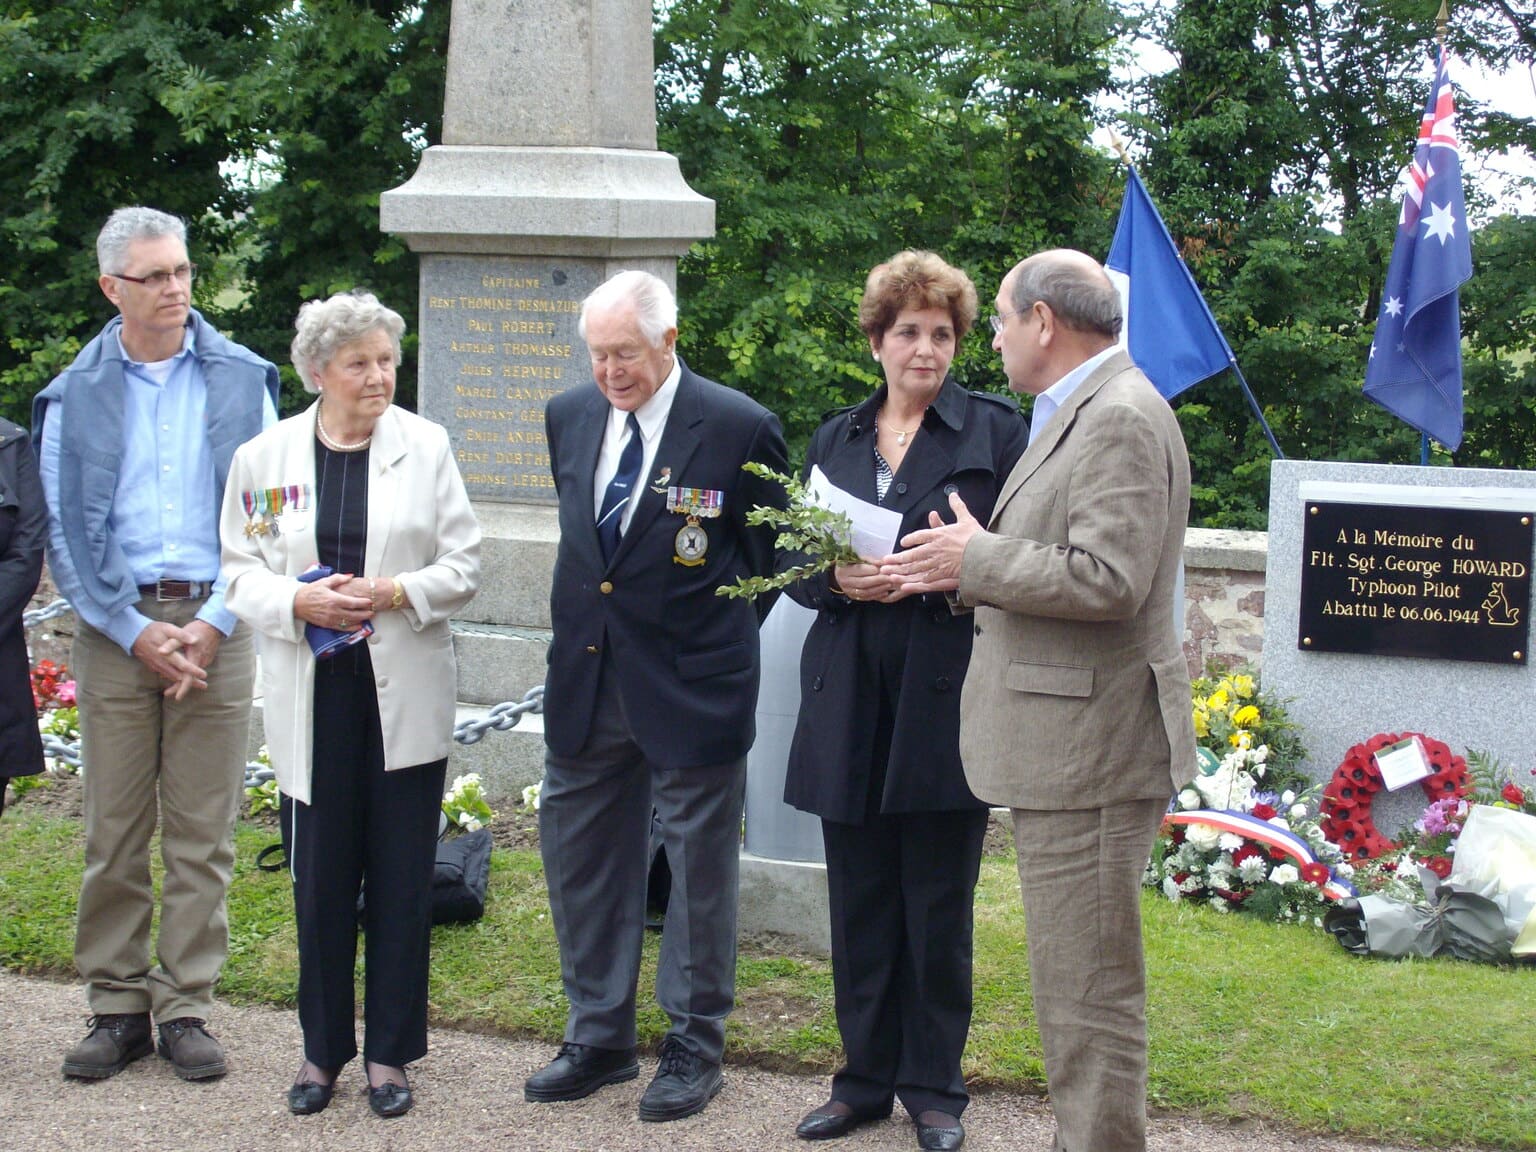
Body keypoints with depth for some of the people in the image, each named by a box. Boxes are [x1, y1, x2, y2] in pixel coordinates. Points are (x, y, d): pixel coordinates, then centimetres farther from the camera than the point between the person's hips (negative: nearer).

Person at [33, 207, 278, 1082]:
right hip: (115, 628, 0)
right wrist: (137, 631, -7)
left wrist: (213, 625, -7)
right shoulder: (77, 395, 6)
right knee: (115, 830, 3)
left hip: (216, 626, 0)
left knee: (203, 831, 2)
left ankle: (187, 1006, 10)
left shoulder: (241, 380, 6)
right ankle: (118, 1006, 13)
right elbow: (68, 531, 4)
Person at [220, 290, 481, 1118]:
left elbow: (463, 565, 1)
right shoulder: (265, 456, 2)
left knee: (401, 878, 5)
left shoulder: (425, 446, 0)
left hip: (407, 695, 0)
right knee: (320, 878, 6)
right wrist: (298, 601, -14)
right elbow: (240, 573, 4)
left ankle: (389, 1051, 19)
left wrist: (399, 592, -15)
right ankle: (323, 1048, 22)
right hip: (313, 698, 0)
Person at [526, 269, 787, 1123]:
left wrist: (722, 630, 0)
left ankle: (695, 1047, 20)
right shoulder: (569, 418, 5)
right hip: (587, 676, 6)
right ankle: (599, 1038, 27)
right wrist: (594, 605, 15)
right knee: (581, 858, 12)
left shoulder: (738, 427, -11)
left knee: (700, 863, 6)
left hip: (691, 684, -5)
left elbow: (774, 543, -1)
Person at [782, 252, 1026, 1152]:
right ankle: (866, 1078, 23)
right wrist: (837, 579, -8)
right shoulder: (835, 439, 14)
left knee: (939, 908, 4)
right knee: (860, 902, 9)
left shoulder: (995, 430, 0)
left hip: (946, 698, -4)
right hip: (851, 704, 4)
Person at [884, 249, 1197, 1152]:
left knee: (1091, 993, -4)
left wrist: (977, 558, -13)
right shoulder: (1081, 412, 17)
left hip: (1092, 747, -11)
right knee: (1074, 984, 18)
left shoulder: (1120, 417, -16)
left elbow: (1105, 579, -24)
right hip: (1063, 744, 11)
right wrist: (962, 575, 13)